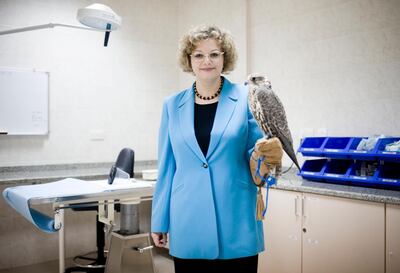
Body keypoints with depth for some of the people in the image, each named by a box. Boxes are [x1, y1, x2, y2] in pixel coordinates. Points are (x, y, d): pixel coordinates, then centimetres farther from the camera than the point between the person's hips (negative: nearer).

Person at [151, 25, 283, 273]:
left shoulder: (246, 99, -2)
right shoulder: (173, 105, 5)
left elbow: (255, 155, 3)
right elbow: (167, 167, 8)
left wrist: (268, 153, -20)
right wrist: (160, 221, 9)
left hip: (235, 223, -1)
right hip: (188, 225, 2)